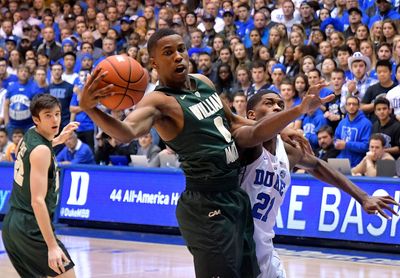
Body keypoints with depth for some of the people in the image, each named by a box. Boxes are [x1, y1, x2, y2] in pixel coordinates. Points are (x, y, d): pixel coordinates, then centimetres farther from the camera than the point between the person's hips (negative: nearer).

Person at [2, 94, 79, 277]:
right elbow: (37, 201, -23)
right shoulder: (41, 151, -16)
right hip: (31, 226, -9)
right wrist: (52, 246, -26)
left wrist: (57, 140, 34)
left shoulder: (28, 136, 10)